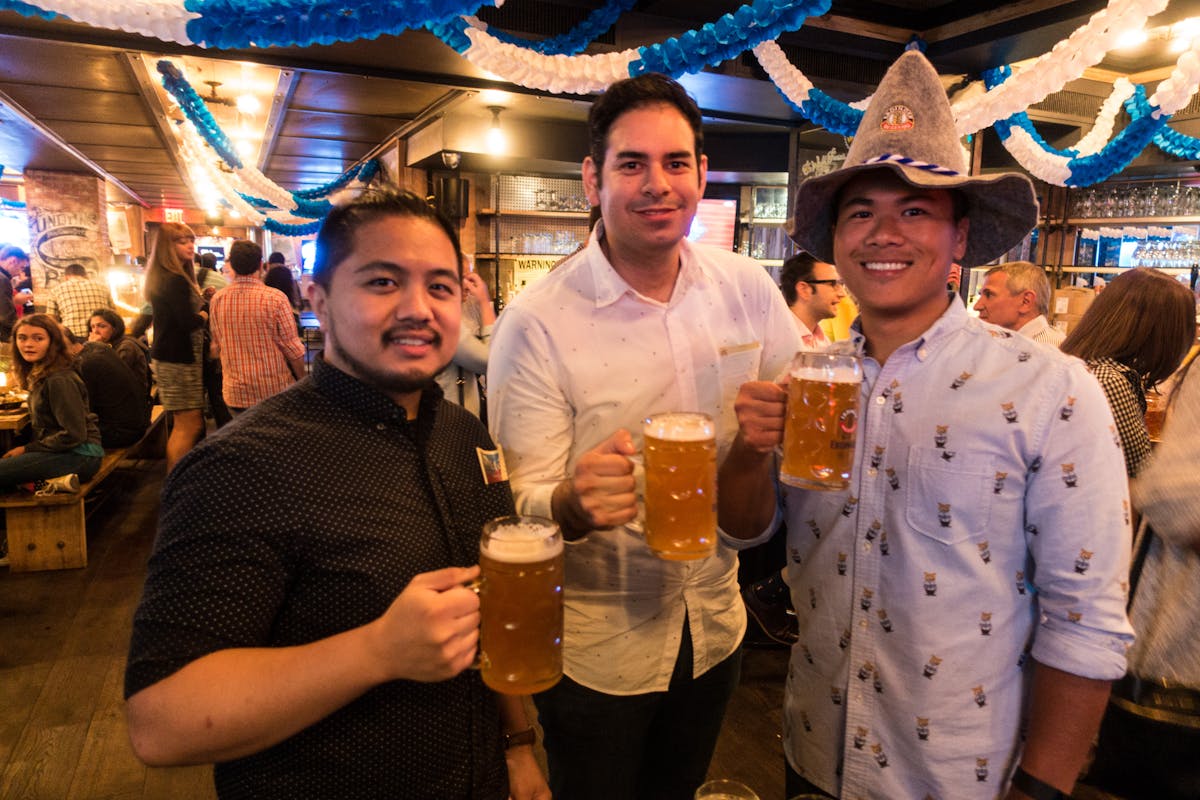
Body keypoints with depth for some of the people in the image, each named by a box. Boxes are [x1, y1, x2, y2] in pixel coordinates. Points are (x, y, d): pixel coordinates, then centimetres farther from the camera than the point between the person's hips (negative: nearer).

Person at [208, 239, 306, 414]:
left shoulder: (217, 300, 1)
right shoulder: (275, 298, -13)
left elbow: (217, 345, 10)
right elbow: (293, 348, -11)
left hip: (235, 393, 4)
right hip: (274, 390, -4)